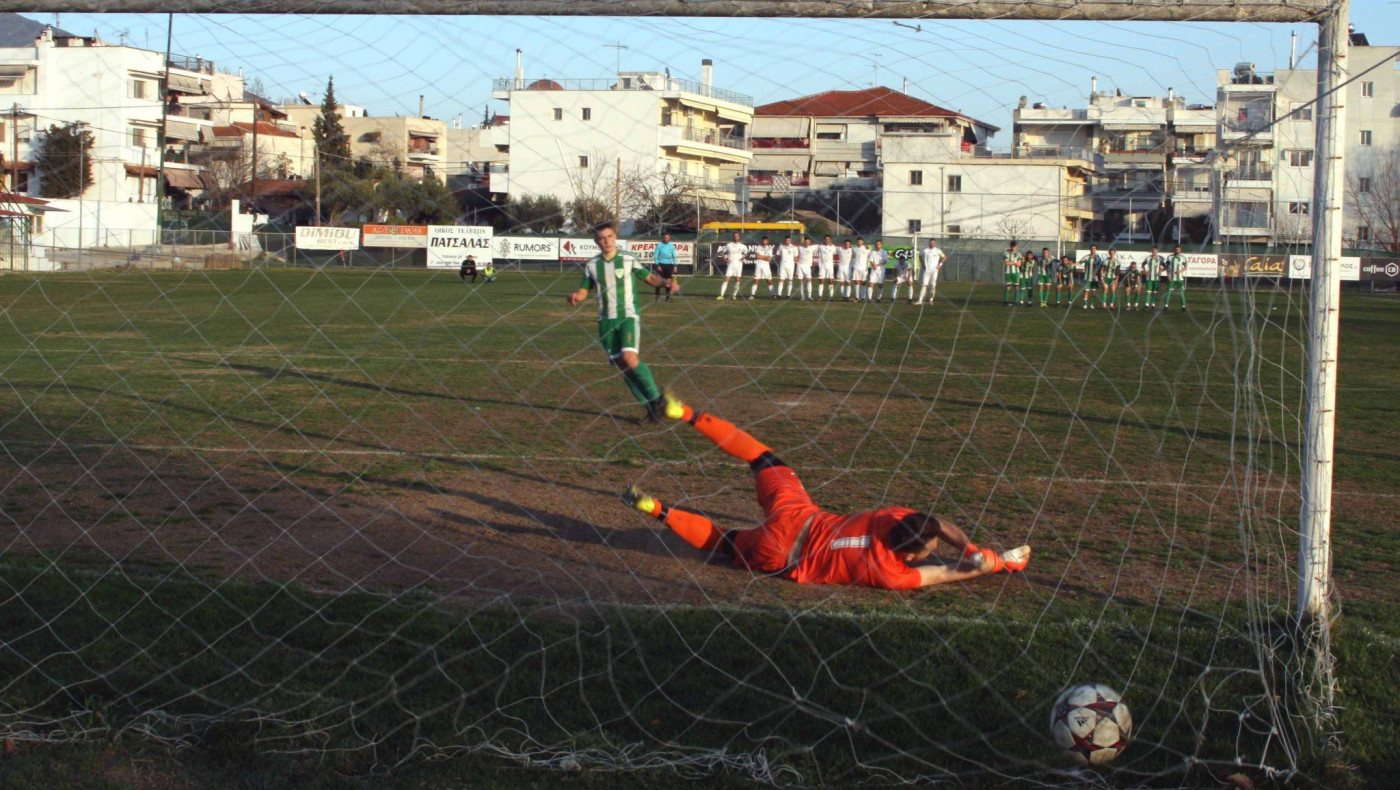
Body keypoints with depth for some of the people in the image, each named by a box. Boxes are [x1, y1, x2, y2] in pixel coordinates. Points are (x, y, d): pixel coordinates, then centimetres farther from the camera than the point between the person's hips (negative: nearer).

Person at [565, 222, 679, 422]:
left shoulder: (628, 260, -2)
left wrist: (666, 283, -12)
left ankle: (655, 399, -11)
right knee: (621, 365, 3)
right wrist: (575, 297, -12)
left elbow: (650, 277, 7)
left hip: (628, 316, -4)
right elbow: (584, 292, 11)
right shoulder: (592, 265, 6)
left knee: (630, 359, -23)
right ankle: (651, 407, 12)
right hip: (606, 321, 4)